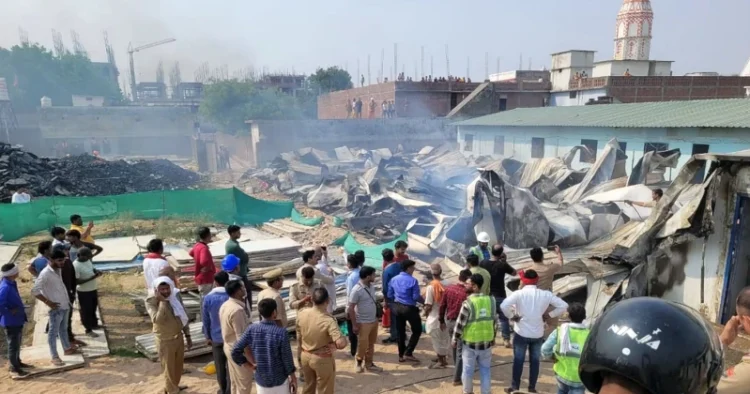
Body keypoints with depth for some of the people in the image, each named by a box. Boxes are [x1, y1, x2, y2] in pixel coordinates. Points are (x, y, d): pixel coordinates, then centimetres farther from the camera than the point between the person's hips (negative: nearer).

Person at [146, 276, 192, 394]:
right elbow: (157, 319, -34)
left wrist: (188, 336, 9)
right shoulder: (151, 302, -18)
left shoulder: (175, 297, -3)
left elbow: (183, 317, 7)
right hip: (165, 340, -6)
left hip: (178, 337, 6)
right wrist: (162, 301, -33)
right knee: (169, 367, 9)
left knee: (179, 365, 22)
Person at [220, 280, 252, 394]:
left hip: (229, 347, 9)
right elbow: (241, 337, -27)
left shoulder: (225, 305, 1)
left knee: (235, 382, 21)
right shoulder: (237, 310, -28)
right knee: (244, 384, 6)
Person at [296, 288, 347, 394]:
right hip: (322, 360, -5)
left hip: (305, 356, 6)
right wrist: (334, 345, -15)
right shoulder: (329, 320, -29)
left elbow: (300, 336, 4)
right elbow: (341, 343, -37)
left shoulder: (301, 314, -12)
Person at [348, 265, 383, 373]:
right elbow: (351, 308, -18)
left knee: (371, 344, 17)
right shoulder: (357, 290, -22)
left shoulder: (371, 286, 1)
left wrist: (376, 317, 16)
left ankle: (369, 364, 33)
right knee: (363, 345, 6)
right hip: (363, 323, -7)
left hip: (374, 321, 7)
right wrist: (354, 324, -17)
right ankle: (359, 362, 30)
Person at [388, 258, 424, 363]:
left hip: (397, 307, 6)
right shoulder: (413, 281, -16)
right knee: (417, 331, 9)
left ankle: (401, 355, 21)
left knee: (400, 332, 15)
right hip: (409, 308, -6)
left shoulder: (394, 279, 3)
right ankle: (408, 353, 3)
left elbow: (390, 295, 7)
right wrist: (424, 301, 2)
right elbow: (416, 297, -17)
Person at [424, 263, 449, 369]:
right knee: (443, 338, 21)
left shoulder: (431, 286, -21)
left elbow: (429, 305, -18)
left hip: (435, 316, -6)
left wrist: (425, 312, 1)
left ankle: (441, 361, 18)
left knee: (437, 339, 8)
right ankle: (442, 357, 35)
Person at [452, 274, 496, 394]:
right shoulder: (491, 300, -3)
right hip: (487, 342, 4)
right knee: (485, 370, 16)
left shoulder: (468, 303, -19)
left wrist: (455, 340, 1)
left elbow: (460, 324, -13)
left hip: (470, 343, -4)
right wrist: (493, 338, 20)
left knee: (468, 370, 14)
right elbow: (494, 321, 7)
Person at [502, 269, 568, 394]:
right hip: (538, 334, 2)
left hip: (522, 333, -2)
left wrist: (511, 316, -11)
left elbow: (504, 306, -28)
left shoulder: (519, 293, -15)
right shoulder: (545, 294, -6)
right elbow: (563, 305, -4)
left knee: (518, 360, 11)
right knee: (535, 361, 16)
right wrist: (549, 315, 1)